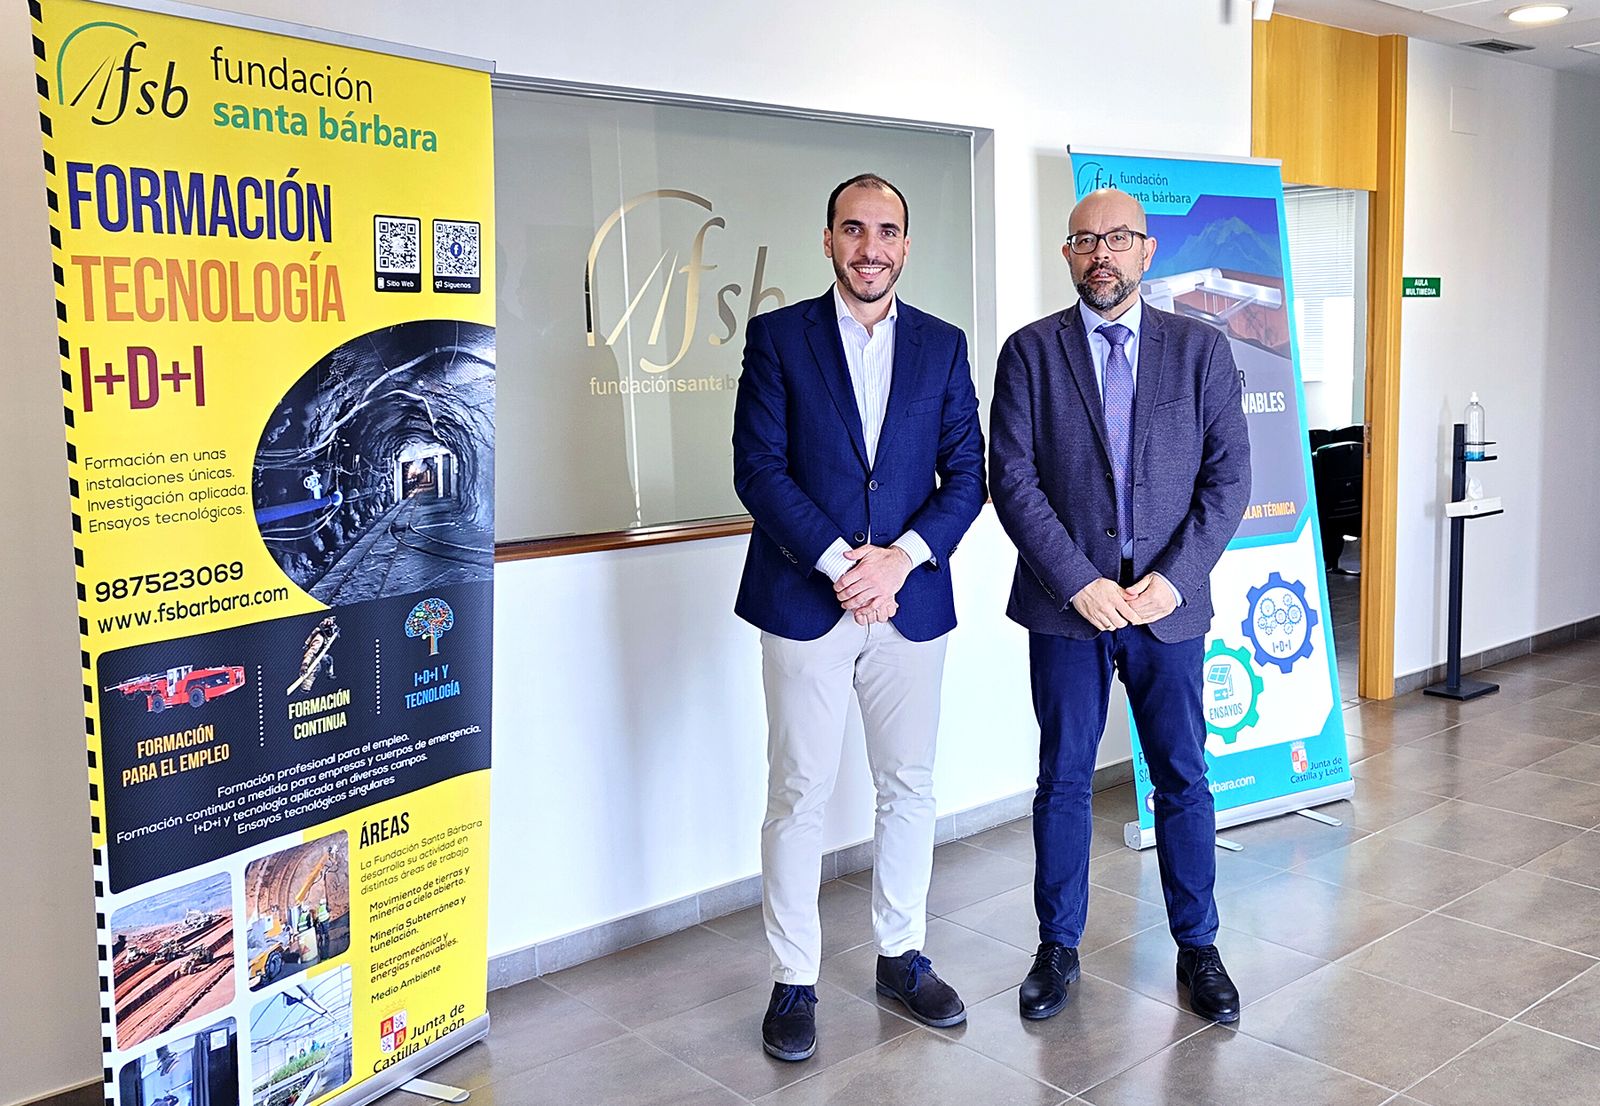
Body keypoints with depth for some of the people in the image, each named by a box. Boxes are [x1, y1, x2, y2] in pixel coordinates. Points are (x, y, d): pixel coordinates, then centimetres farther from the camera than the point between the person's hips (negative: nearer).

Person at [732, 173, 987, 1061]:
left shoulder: (942, 345, 8)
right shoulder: (778, 336, 0)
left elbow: (966, 474, 4)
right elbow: (758, 469, -7)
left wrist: (900, 558, -12)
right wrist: (840, 562, -15)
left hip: (910, 601, 3)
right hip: (804, 603, -2)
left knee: (908, 785, 12)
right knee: (798, 793, 3)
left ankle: (901, 956, 29)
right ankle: (793, 981, 16)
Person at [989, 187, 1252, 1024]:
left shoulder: (1201, 348, 5)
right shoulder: (1030, 352, 1)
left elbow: (1228, 474, 1)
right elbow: (1013, 479, -6)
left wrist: (1174, 577, -11)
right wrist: (1079, 582, -14)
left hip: (1169, 603, 1)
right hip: (1067, 605, -1)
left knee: (1183, 780, 9)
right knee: (1062, 782, 9)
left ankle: (1196, 947, 25)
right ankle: (1058, 947, 24)